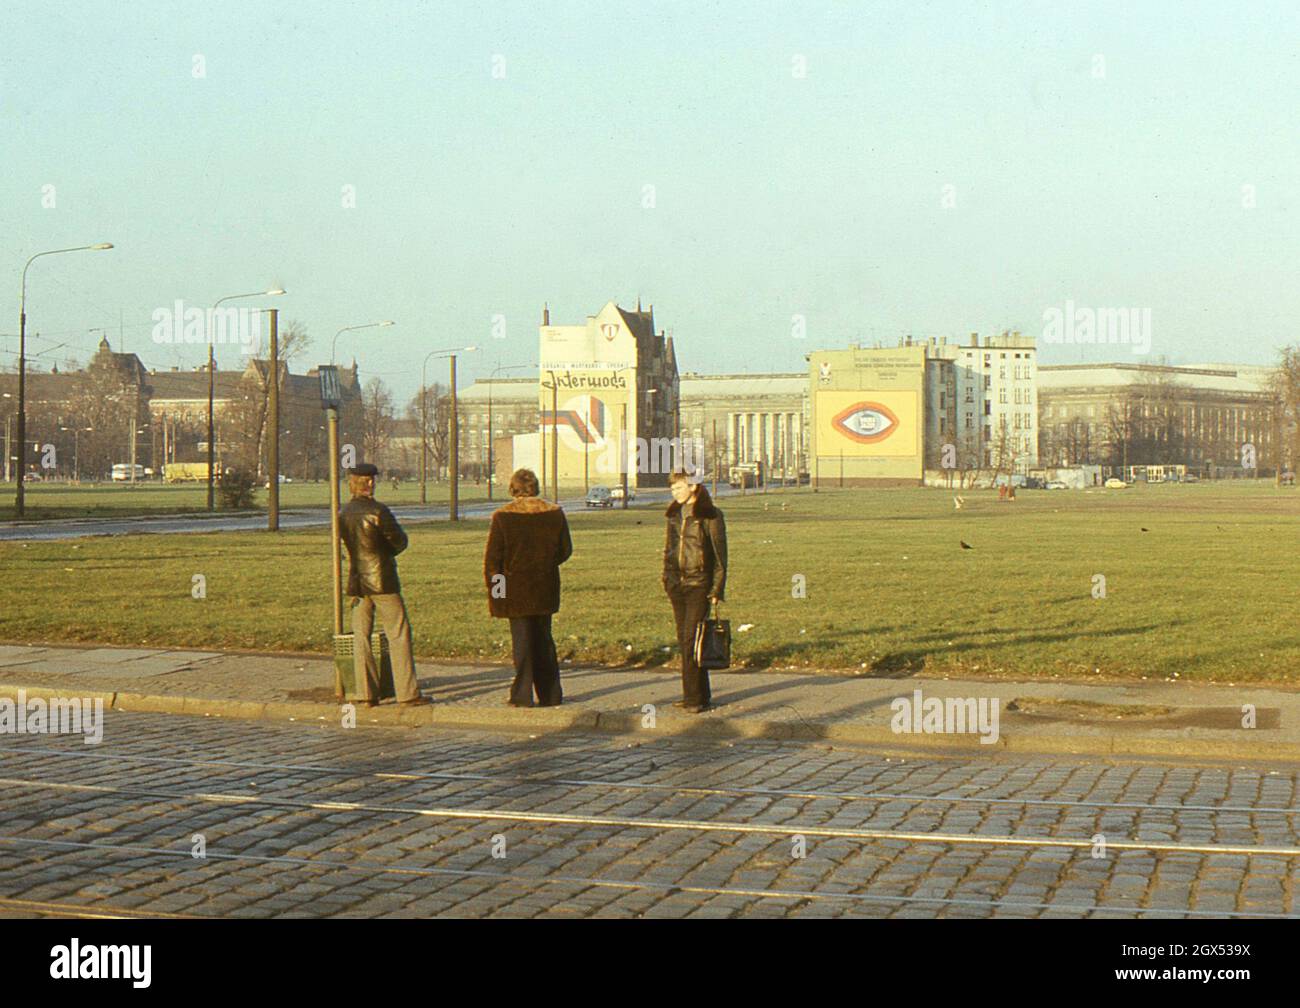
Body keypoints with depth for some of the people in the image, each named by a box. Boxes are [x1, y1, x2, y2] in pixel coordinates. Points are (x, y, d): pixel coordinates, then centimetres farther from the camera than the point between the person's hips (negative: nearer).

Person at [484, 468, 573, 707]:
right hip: (545, 588, 3)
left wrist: (493, 591, 0)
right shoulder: (554, 513, 0)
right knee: (543, 638, 15)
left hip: (515, 588, -3)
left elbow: (492, 557, -8)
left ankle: (523, 695, 4)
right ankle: (550, 694, 18)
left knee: (522, 640, 3)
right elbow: (565, 550, 8)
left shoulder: (503, 516, -10)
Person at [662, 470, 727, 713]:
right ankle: (700, 695, 15)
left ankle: (695, 698, -6)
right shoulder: (675, 515, 11)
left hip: (699, 585, -6)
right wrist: (667, 579, 13)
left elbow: (720, 554, -7)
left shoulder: (710, 515, -7)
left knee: (692, 640, -10)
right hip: (677, 584, 6)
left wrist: (717, 590, -10)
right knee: (684, 640, 7)